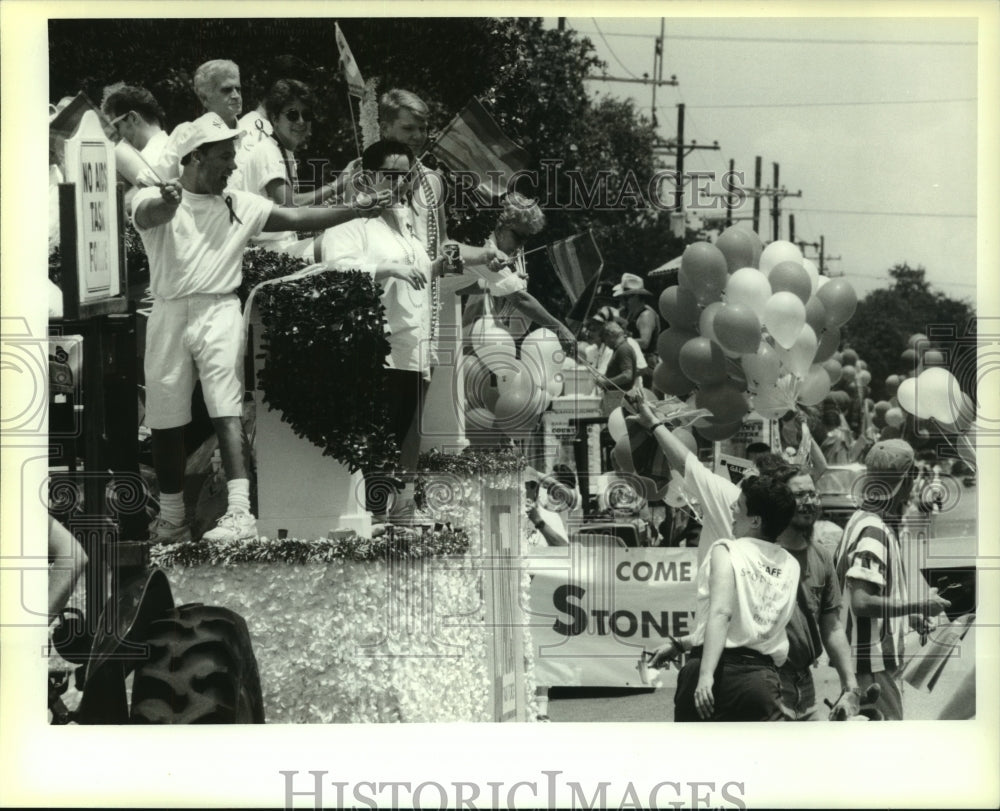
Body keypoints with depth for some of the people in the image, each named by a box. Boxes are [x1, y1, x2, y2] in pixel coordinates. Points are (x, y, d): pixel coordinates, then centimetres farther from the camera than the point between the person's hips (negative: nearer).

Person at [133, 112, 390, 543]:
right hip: (169, 314, 0)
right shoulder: (155, 199, 0)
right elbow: (148, 215, -23)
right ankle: (172, 517, 20)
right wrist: (168, 202, -48)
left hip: (219, 313, 0)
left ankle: (240, 512, -23)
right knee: (165, 420, 6)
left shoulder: (239, 206, 10)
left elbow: (295, 218, 6)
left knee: (226, 409, -15)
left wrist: (354, 210, -3)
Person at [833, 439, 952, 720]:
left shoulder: (861, 520, 11)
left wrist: (905, 613, 17)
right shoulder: (874, 532, -20)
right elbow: (861, 603, -28)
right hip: (872, 660, -10)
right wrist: (917, 607, -20)